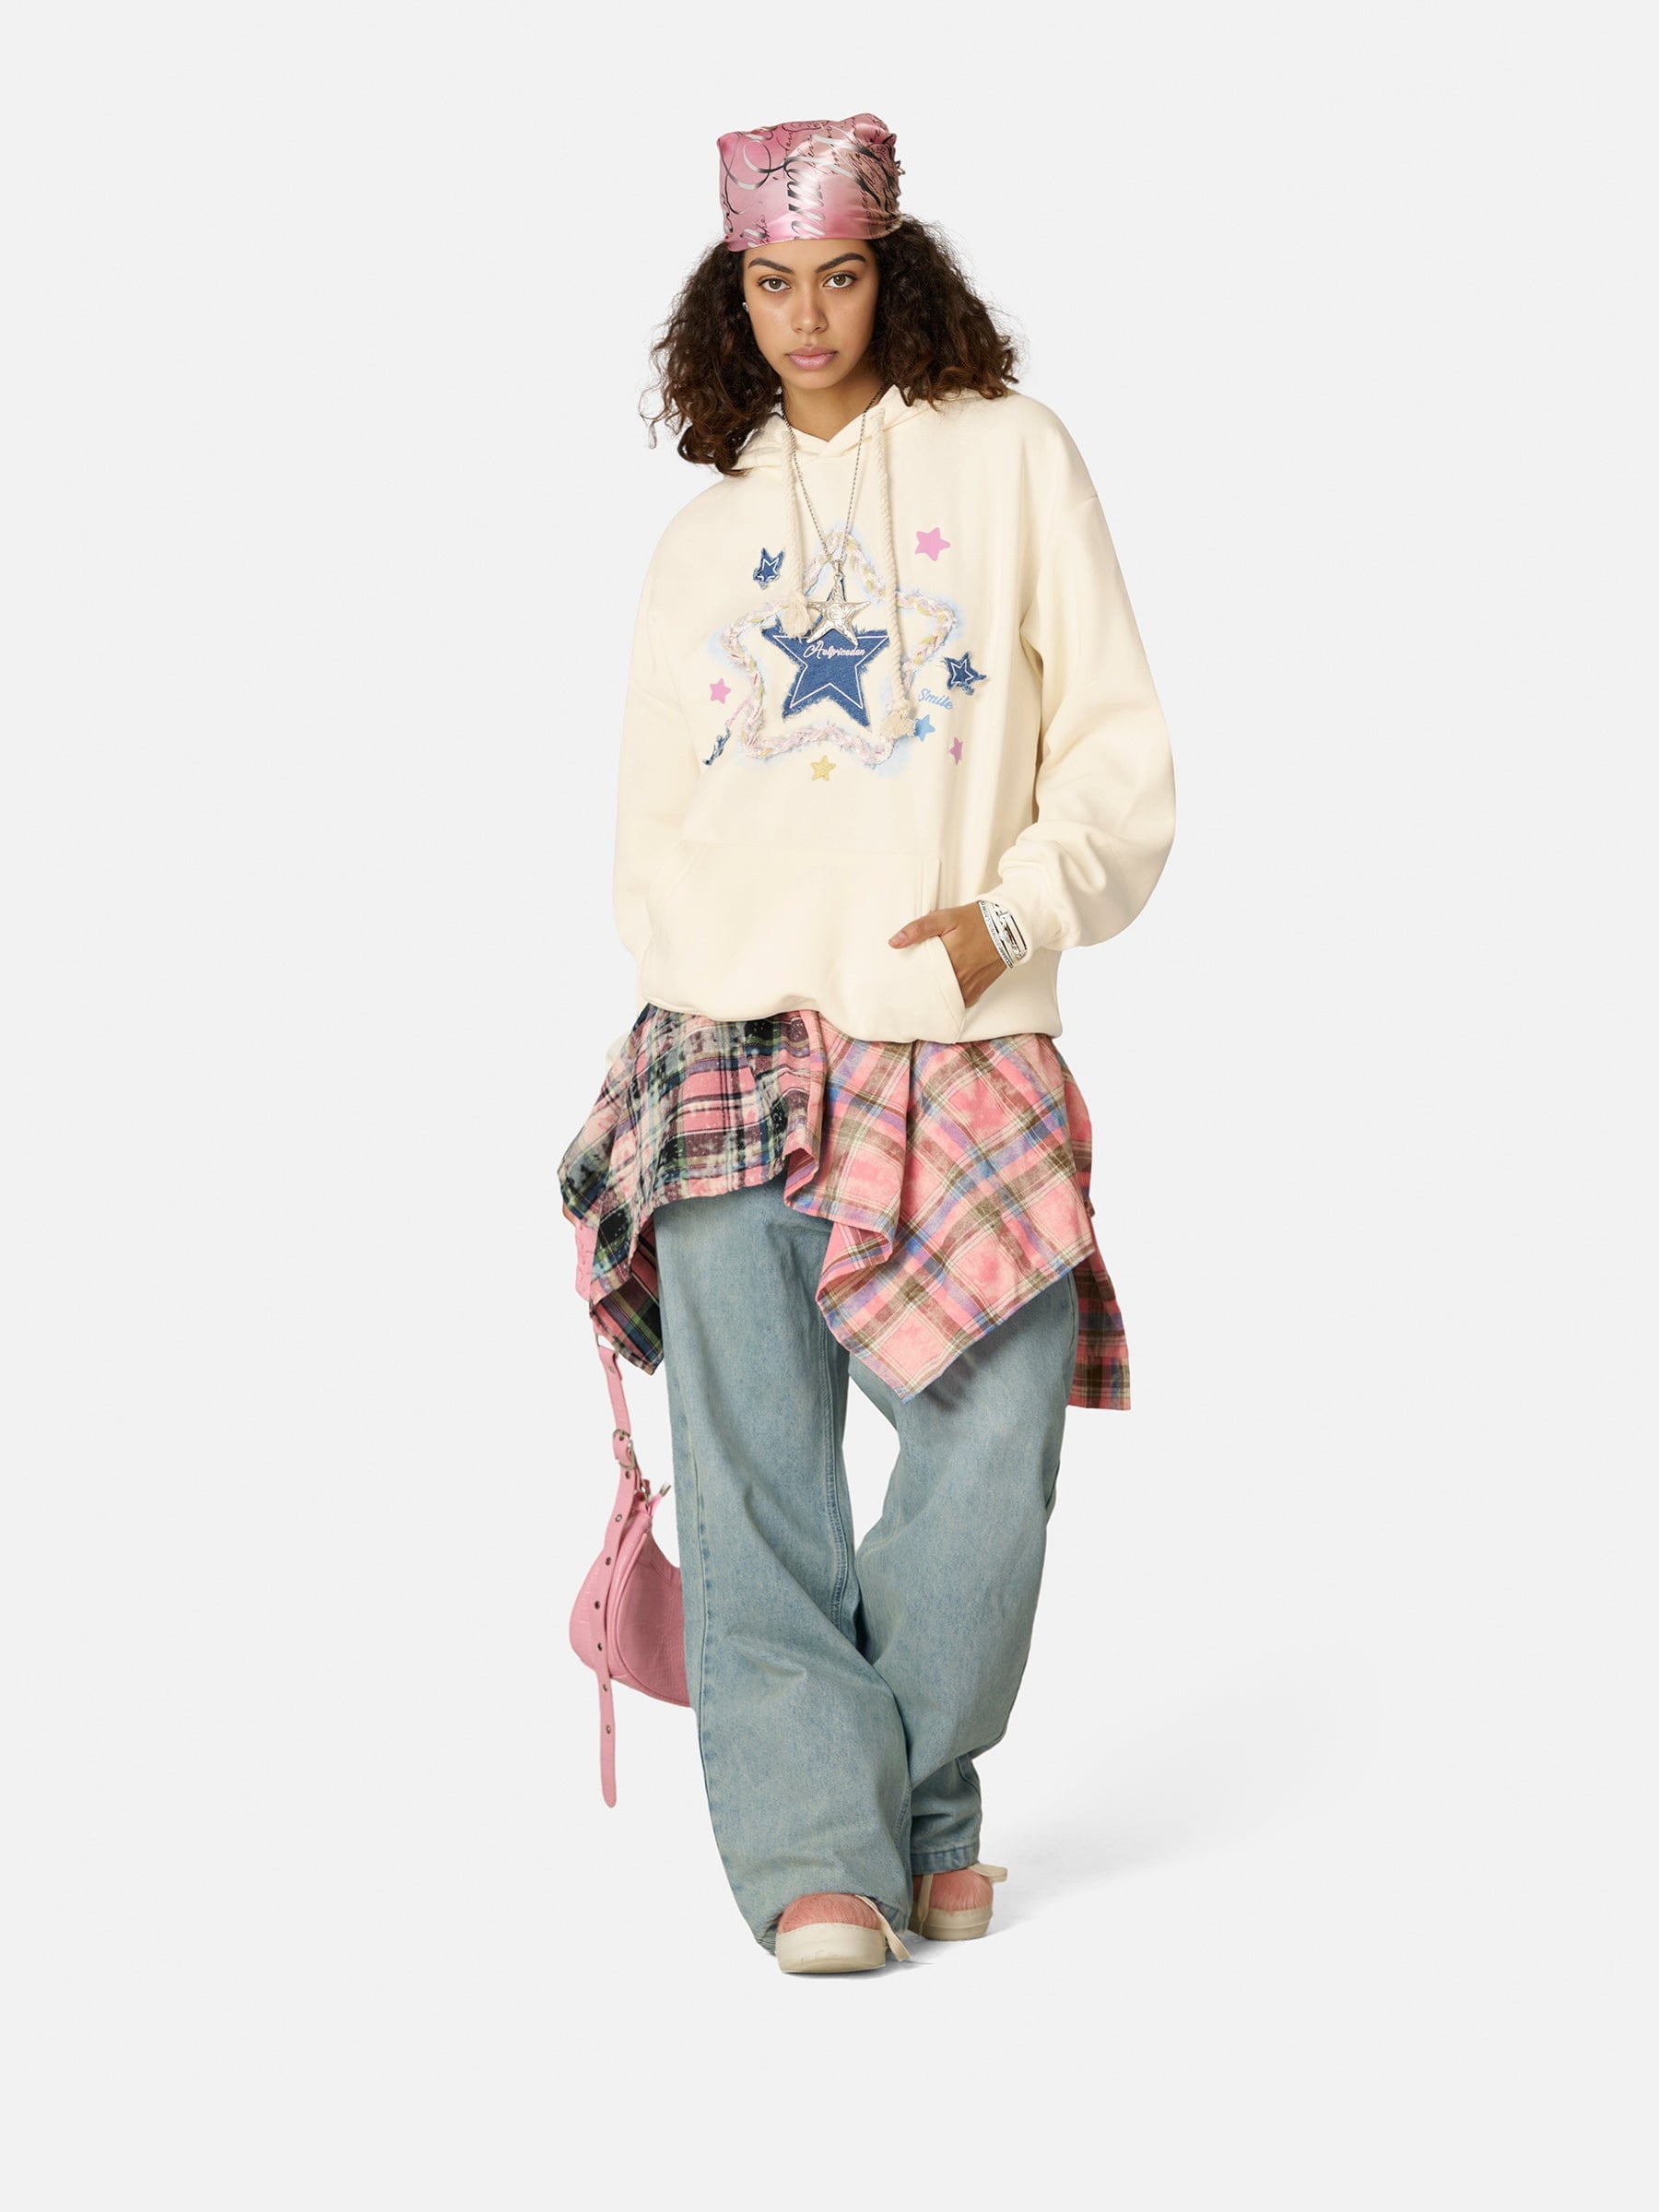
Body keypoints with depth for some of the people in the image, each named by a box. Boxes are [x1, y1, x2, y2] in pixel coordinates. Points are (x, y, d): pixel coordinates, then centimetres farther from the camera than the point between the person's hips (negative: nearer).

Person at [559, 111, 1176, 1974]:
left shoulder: (1011, 456, 11)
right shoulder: (699, 540, 19)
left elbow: (1118, 750, 7)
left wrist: (1016, 911, -7)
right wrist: (698, 996, 6)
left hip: (969, 1060, -1)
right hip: (737, 1061, 2)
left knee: (986, 1469, -6)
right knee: (755, 1487, -8)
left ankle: (917, 1807, 15)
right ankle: (820, 1852, -3)